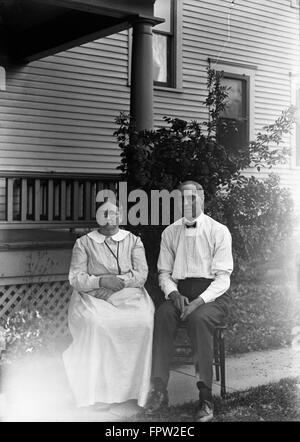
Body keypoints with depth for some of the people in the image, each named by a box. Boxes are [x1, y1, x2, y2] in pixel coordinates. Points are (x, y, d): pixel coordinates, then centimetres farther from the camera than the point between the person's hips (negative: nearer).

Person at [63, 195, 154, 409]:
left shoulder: (134, 241, 16)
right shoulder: (84, 243, 13)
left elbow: (141, 274, 5)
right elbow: (75, 278, 3)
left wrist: (120, 280, -13)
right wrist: (102, 281, -14)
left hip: (129, 296, 1)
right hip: (93, 297, -1)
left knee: (143, 322, -31)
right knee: (95, 324, -34)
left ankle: (135, 388, -20)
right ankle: (96, 393, -25)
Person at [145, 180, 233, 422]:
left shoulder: (219, 231, -1)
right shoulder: (170, 232, 11)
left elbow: (222, 277, -7)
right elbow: (164, 272, 12)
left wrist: (199, 301, -21)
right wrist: (174, 294, -10)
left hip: (213, 294, -3)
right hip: (180, 290, 3)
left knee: (198, 318, -35)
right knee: (163, 314, -29)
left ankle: (206, 397, -28)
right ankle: (159, 389, -27)